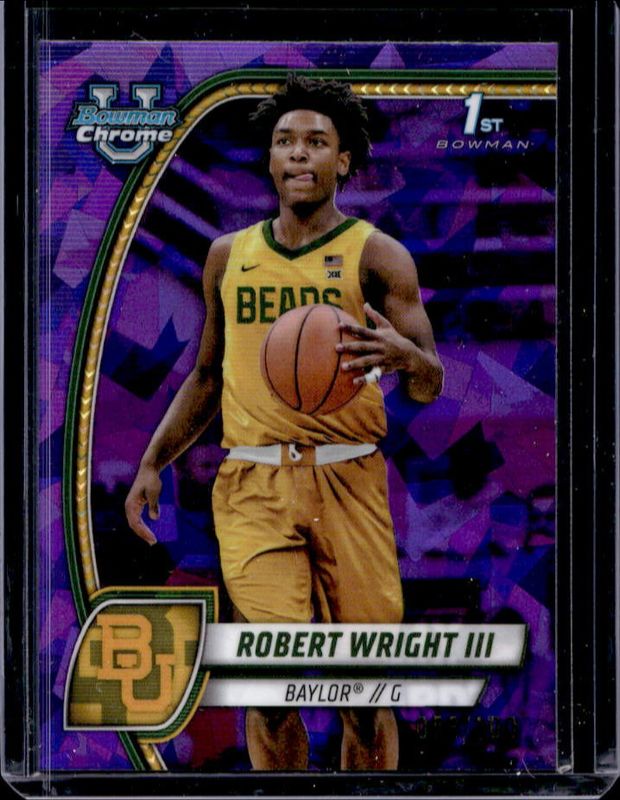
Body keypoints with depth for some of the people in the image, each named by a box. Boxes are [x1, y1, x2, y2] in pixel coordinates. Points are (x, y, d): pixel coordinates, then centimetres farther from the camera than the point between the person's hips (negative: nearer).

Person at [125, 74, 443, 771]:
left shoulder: (376, 255, 4)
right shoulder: (229, 256, 14)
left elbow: (430, 385, -2)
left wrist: (403, 355, -25)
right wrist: (152, 464, 15)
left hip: (348, 484, -1)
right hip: (253, 485, 1)